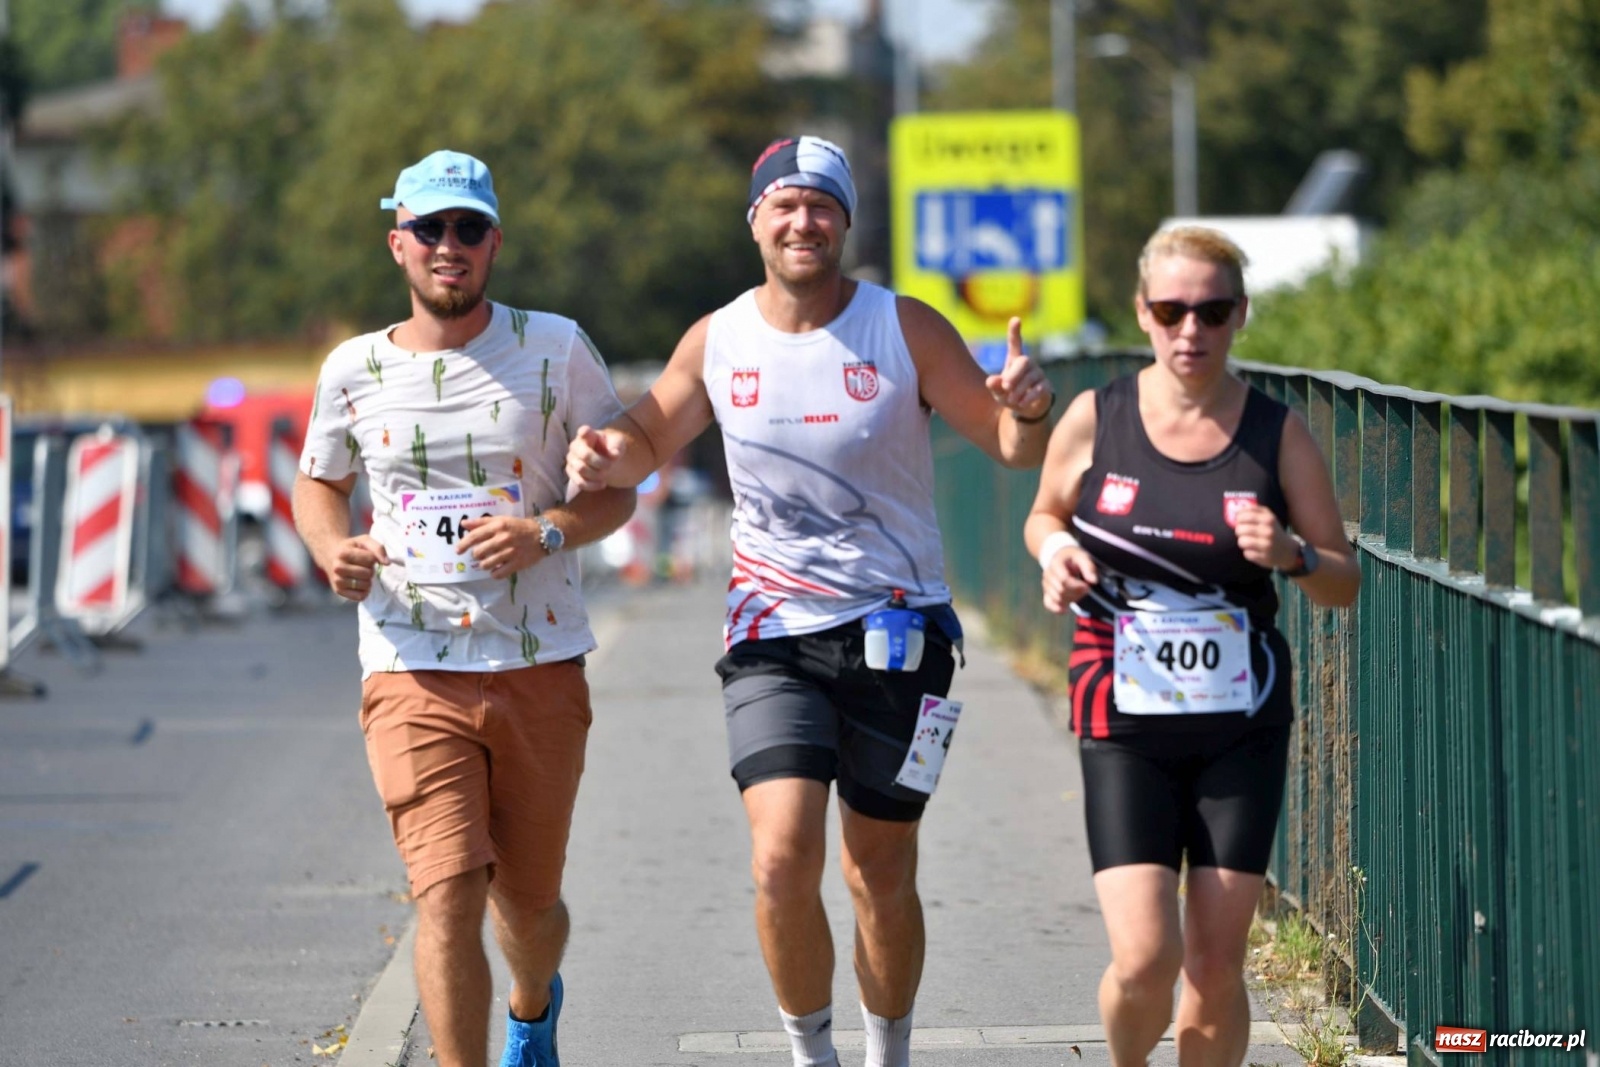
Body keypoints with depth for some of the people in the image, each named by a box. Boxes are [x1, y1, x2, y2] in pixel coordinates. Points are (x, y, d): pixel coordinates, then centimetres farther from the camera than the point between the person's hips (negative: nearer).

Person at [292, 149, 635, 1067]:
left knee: (528, 904, 13)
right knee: (448, 897, -17)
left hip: (542, 669, 1)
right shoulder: (355, 369, 4)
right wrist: (333, 551, -2)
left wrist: (545, 534, -15)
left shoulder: (555, 349, 0)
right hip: (413, 673, 0)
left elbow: (617, 489, 5)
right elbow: (319, 483, 21)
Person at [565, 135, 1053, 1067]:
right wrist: (609, 454, -8)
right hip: (774, 637, 1)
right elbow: (650, 439, 16)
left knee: (882, 878, 7)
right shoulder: (716, 343, 1)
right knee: (784, 859, -16)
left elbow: (1012, 447, -3)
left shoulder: (906, 330, -4)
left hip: (899, 632, -1)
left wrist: (1029, 409, -26)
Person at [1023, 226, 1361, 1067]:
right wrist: (1055, 551, -7)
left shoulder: (1278, 434, -2)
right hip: (1124, 726, -1)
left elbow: (1345, 583, 4)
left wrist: (1291, 555, -17)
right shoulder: (1094, 420, -2)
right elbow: (1045, 514, 16)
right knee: (1145, 959, -12)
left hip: (1241, 727, 1)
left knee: (1217, 967, 0)